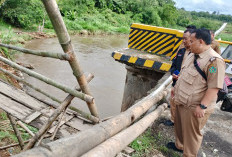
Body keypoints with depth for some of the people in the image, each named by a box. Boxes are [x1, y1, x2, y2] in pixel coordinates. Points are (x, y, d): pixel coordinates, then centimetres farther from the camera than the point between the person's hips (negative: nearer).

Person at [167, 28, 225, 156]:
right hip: (181, 102, 9)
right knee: (179, 127, 26)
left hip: (195, 107, -9)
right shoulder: (192, 56, 7)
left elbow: (214, 87, -25)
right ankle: (179, 145, 49)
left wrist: (202, 106, -25)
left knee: (192, 133, 7)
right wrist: (176, 88, 22)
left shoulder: (214, 60, -22)